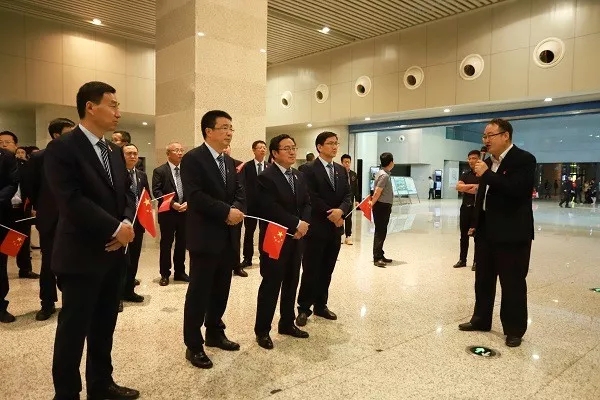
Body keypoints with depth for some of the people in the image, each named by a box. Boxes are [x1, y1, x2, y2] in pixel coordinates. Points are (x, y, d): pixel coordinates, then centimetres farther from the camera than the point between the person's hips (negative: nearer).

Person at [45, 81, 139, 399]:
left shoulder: (115, 151, 12)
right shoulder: (61, 148, -12)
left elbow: (126, 194, 13)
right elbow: (71, 201, -21)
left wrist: (127, 223, -6)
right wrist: (115, 228, -18)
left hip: (114, 252, 7)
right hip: (81, 254, -7)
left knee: (105, 325, 17)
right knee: (74, 328, 6)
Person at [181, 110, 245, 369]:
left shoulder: (230, 162, 15)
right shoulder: (193, 159, -10)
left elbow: (239, 193, 11)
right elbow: (195, 196, -21)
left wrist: (238, 210, -10)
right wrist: (227, 211, -20)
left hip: (229, 237, 7)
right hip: (205, 237, -7)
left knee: (221, 290, 16)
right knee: (199, 291, 2)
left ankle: (215, 333, 33)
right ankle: (193, 346, 16)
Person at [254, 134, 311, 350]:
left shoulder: (300, 176, 13)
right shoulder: (266, 177, -12)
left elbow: (307, 203, 10)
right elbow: (272, 209, -21)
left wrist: (304, 223, -9)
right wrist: (297, 224, -18)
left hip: (296, 238, 7)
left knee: (291, 283, 14)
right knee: (271, 285, 1)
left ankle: (287, 324, 29)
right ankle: (262, 330, 15)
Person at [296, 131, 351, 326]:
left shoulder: (341, 170, 13)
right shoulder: (309, 169, -7)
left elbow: (348, 196, 6)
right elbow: (312, 198, -15)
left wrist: (341, 211, -14)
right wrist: (331, 214, -14)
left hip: (335, 228, 6)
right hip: (316, 228, -6)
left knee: (327, 270, 13)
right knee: (311, 270, 0)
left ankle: (320, 305, 25)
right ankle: (304, 308, 12)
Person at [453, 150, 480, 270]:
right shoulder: (466, 174, 11)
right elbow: (458, 186, -5)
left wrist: (465, 188, -10)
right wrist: (472, 185, -14)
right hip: (465, 207, 5)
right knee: (464, 235, 10)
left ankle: (476, 261, 11)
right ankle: (462, 260, 19)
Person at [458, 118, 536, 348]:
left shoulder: (524, 160, -10)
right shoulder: (489, 162, 11)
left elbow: (516, 190, -26)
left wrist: (486, 174, -22)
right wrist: (475, 224, 15)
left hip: (511, 234, -7)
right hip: (486, 231, 8)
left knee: (512, 283, 3)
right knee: (483, 280, 16)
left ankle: (514, 330, 17)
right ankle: (481, 320, 31)